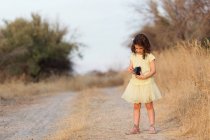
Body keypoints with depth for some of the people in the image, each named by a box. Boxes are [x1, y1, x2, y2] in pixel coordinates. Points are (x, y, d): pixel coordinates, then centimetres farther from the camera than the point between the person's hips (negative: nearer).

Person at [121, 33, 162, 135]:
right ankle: (136, 127, 8)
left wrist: (144, 76, -24)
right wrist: (131, 70, -11)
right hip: (135, 83, 4)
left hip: (147, 83, -4)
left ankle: (152, 126, 8)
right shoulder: (133, 56, 6)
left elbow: (153, 70, -10)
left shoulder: (149, 56, -8)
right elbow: (130, 68, 13)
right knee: (136, 106, 6)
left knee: (149, 105, 3)